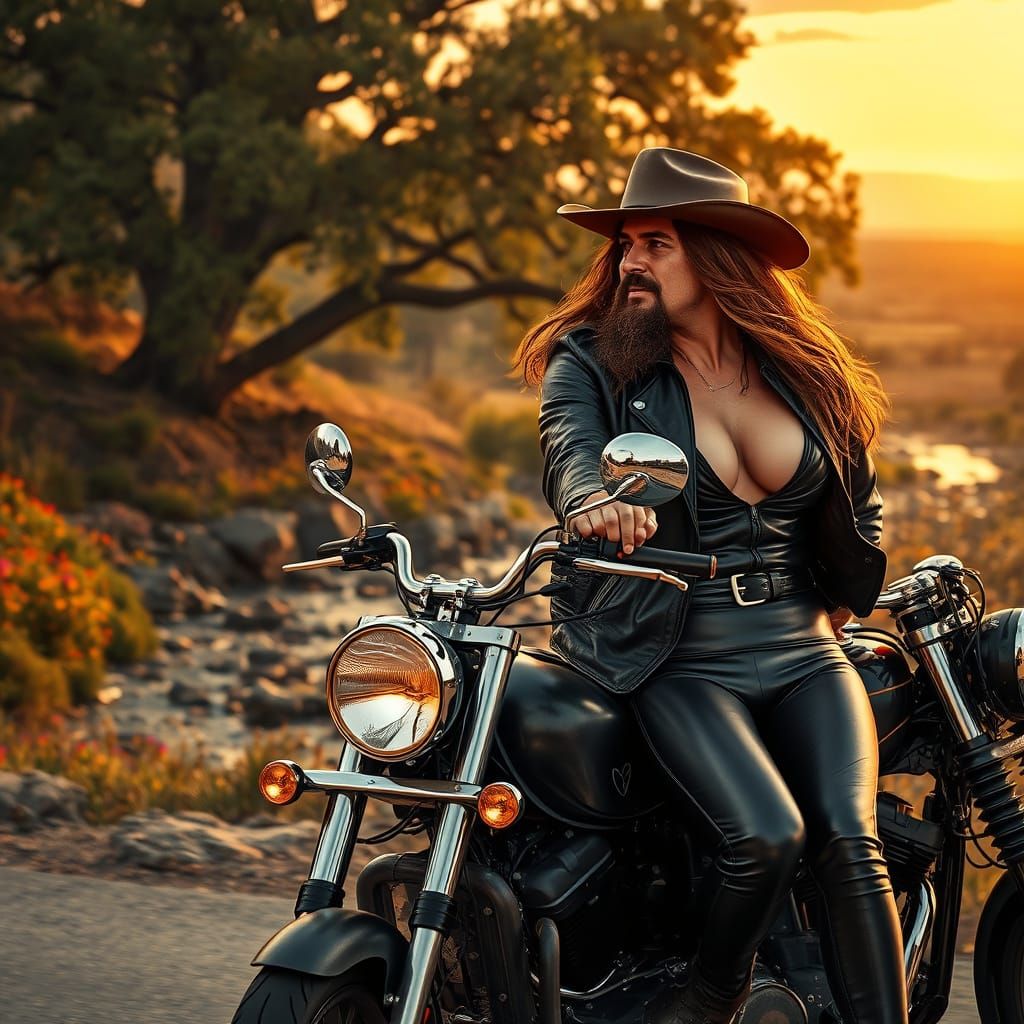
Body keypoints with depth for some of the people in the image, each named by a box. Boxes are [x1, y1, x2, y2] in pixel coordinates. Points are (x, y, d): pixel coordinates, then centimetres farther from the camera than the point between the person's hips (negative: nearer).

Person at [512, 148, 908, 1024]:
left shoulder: (804, 370, 10)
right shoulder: (592, 360, 0)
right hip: (680, 662, -3)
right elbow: (571, 445, -23)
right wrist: (596, 500, -44)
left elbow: (858, 505, 25)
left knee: (849, 842, -19)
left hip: (804, 655, 3)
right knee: (765, 834, -25)